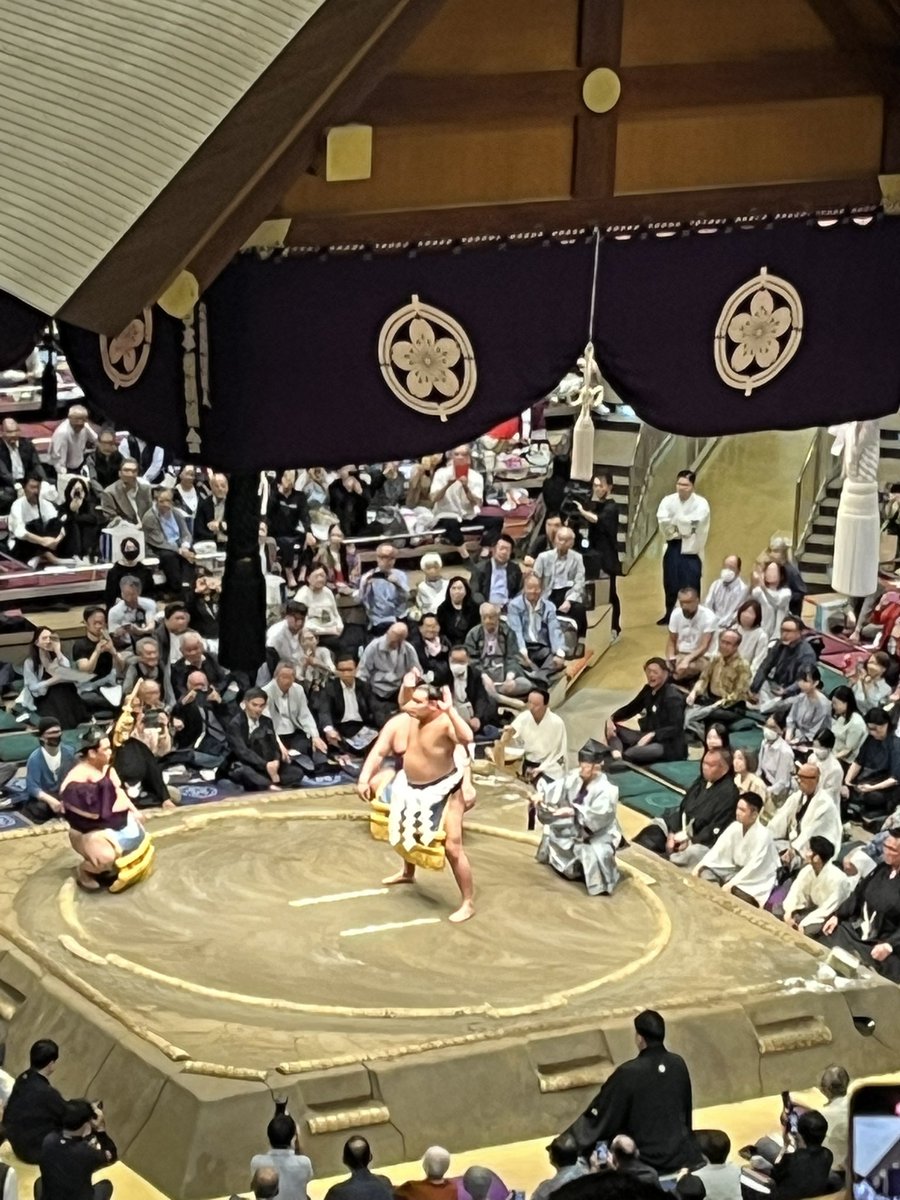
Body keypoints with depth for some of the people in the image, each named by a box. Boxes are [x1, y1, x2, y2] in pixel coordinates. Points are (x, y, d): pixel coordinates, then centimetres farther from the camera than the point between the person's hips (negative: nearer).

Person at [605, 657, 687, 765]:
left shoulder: (673, 697, -16)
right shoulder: (648, 690, 8)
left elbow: (676, 728, -23)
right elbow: (630, 709, 16)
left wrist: (652, 735, -34)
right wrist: (612, 719, -3)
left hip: (670, 746, -9)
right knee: (612, 727, -3)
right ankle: (616, 757, -30)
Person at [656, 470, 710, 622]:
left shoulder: (700, 503, -9)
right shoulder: (668, 500, -1)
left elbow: (695, 521, -22)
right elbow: (662, 520, -15)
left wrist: (675, 521, -11)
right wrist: (679, 528, -15)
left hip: (691, 549, -3)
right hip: (673, 546, 3)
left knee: (690, 585, -4)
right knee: (670, 583, 11)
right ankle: (669, 614, 26)